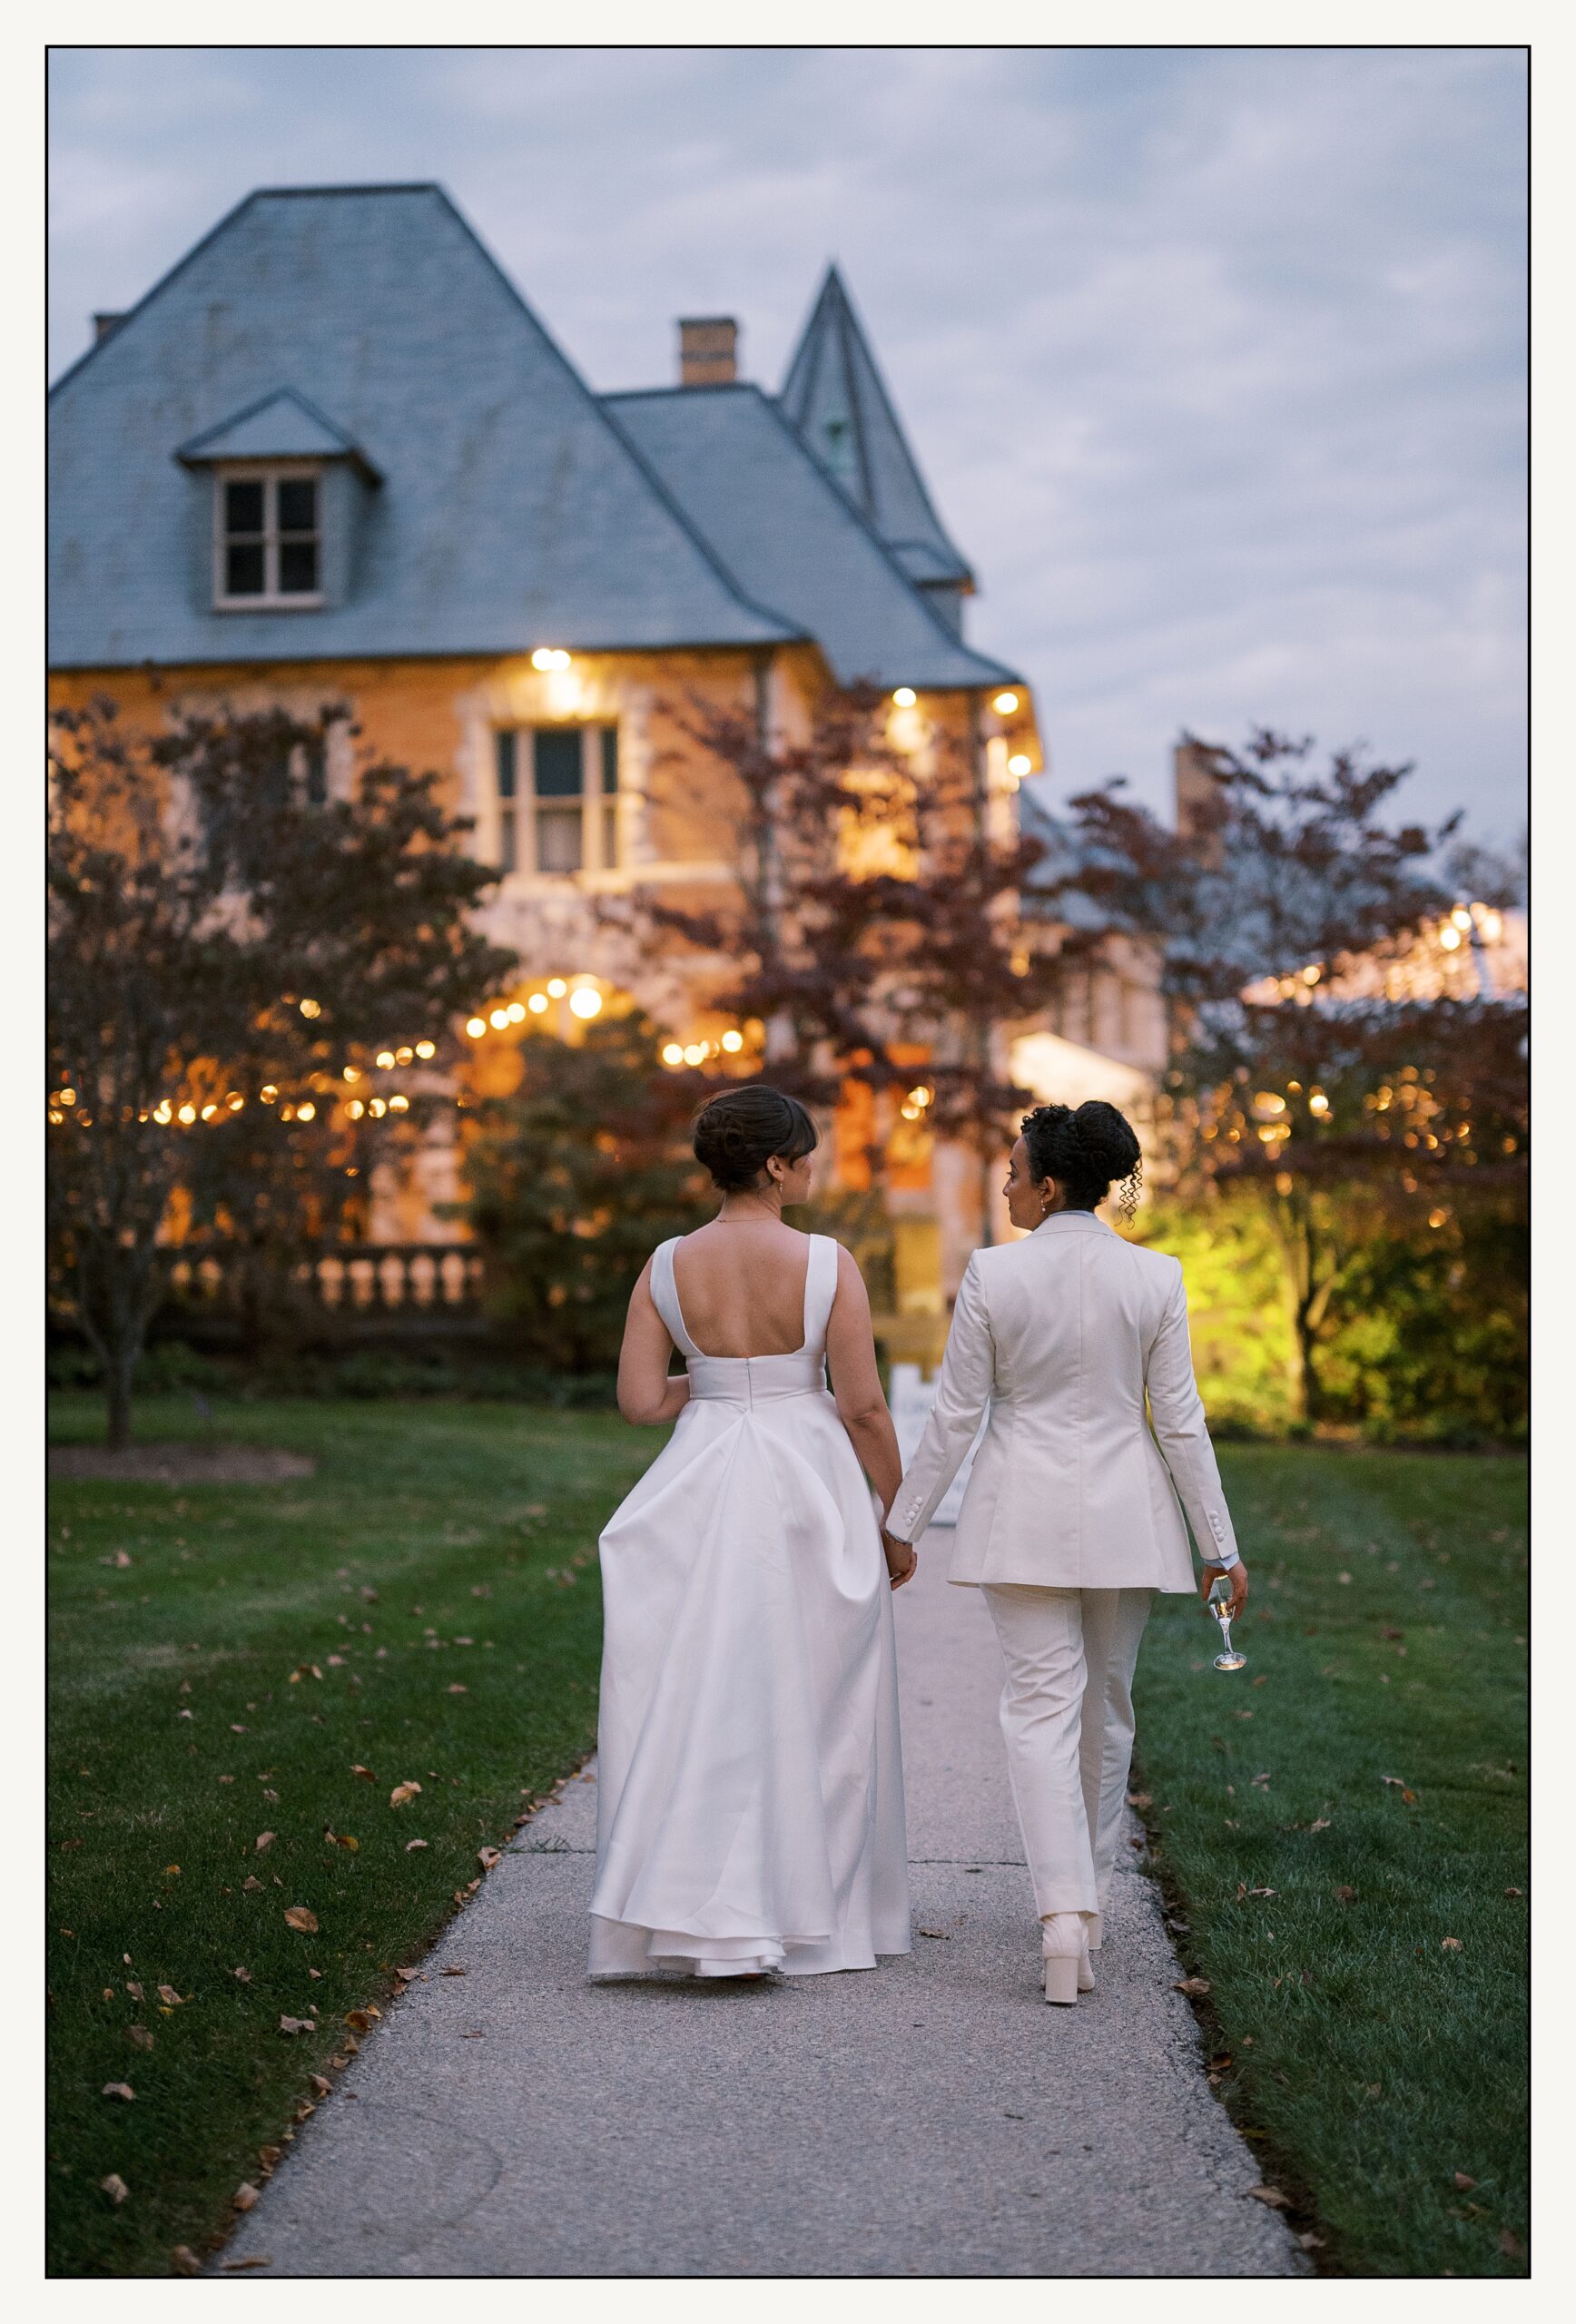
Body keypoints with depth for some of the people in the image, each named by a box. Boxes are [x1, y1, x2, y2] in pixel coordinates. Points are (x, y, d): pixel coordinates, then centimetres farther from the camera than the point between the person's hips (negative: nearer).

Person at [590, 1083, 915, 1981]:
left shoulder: (667, 1266, -1)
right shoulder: (827, 1263, -10)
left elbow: (640, 1400, -2)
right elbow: (864, 1407, -9)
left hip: (700, 1491, 2)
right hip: (808, 1489, -2)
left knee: (694, 1696, 7)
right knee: (806, 1703, 8)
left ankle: (690, 1913, 3)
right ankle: (811, 1914, 16)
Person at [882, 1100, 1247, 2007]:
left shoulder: (993, 1275, -9)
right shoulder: (1154, 1278, -4)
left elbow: (956, 1414, -5)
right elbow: (1181, 1419, -2)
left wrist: (901, 1525, 4)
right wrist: (1221, 1546, 4)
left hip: (1025, 1515, -2)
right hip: (1124, 1519, 2)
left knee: (1043, 1707, -2)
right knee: (1107, 1708, 16)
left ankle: (1064, 1919, -17)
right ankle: (1091, 1905, 28)